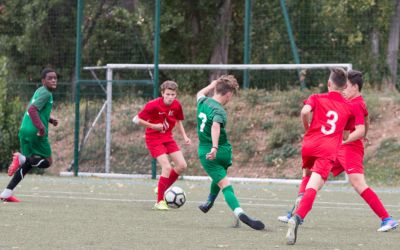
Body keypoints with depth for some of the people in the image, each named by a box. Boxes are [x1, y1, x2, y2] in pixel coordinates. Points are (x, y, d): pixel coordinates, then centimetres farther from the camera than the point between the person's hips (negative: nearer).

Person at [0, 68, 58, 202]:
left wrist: (49, 119, 24)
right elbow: (32, 109, -24)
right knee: (47, 161, 3)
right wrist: (41, 127, -29)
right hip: (35, 132, -9)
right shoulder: (45, 93, -10)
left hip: (24, 130, 9)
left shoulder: (39, 91, 19)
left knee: (27, 163, 16)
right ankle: (22, 158, -19)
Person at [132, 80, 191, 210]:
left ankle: (162, 189, 18)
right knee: (167, 167, -18)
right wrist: (153, 126, -20)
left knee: (182, 165, -2)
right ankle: (159, 202, -7)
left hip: (168, 138, 6)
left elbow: (178, 121, 15)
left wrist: (184, 136, 3)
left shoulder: (176, 105, -4)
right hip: (154, 139, -6)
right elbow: (137, 119, -14)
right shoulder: (153, 105, -20)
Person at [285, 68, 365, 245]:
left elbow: (305, 111, -9)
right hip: (328, 151, -2)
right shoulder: (350, 108, 16)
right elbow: (361, 131, 16)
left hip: (309, 144, 2)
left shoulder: (316, 98, 11)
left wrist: (306, 128, 9)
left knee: (309, 175, 35)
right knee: (313, 187, -18)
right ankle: (297, 217, -38)